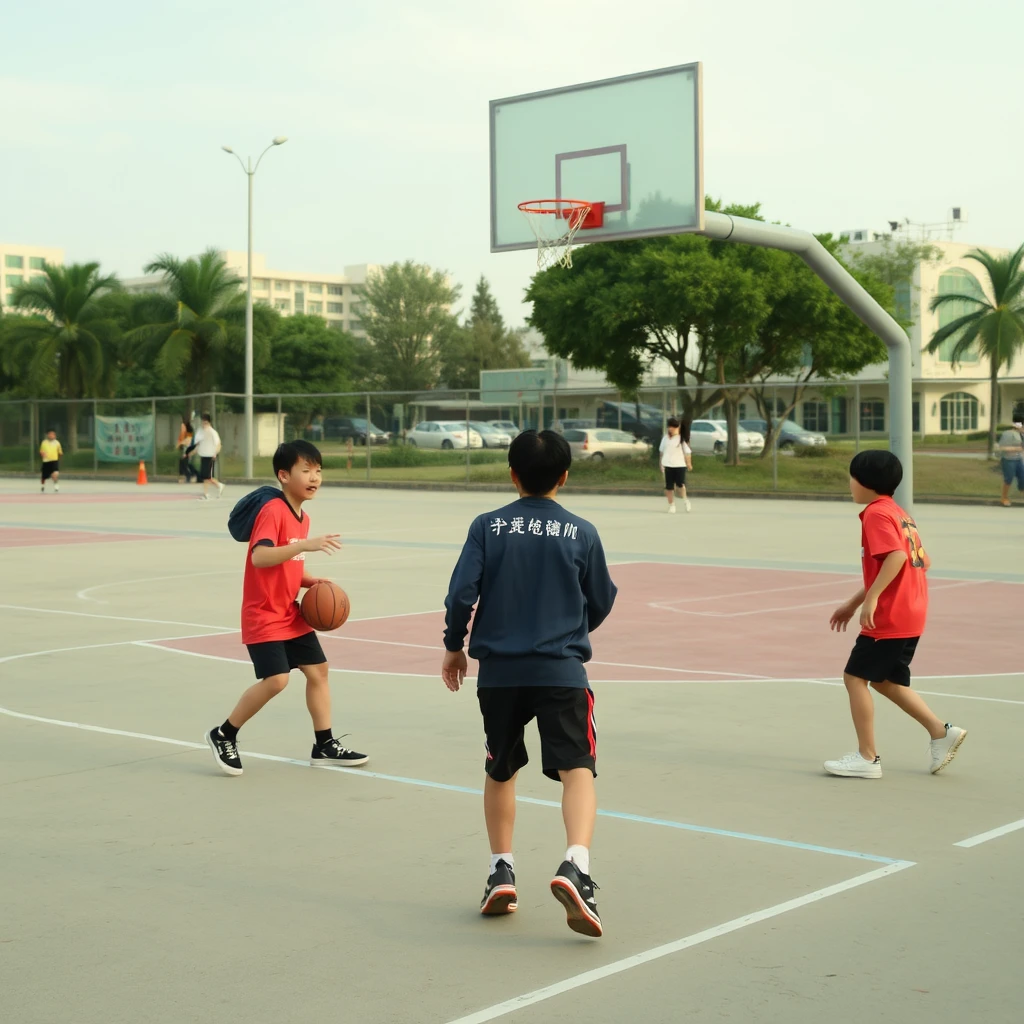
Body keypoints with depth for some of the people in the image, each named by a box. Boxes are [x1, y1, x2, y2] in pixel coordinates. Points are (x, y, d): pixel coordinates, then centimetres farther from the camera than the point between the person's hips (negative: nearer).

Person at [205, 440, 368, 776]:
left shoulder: (302, 517, 10)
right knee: (276, 679, -17)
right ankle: (223, 735, 2)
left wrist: (313, 582, 2)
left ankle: (324, 746, 18)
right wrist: (306, 544, -41)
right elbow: (259, 557, -34)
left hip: (291, 614, 9)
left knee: (318, 670, 8)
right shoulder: (273, 512, -18)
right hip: (263, 616, -9)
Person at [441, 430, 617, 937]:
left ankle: (501, 871, 22)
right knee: (577, 769, -6)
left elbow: (462, 593, -6)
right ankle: (575, 864, -28)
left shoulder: (487, 526, -1)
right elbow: (601, 603, 10)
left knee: (500, 771, 20)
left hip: (499, 671, 2)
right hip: (561, 672, -2)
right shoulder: (582, 533, 1)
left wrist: (454, 645, 10)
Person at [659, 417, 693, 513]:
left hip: (680, 465, -3)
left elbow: (688, 452, 1)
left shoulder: (682, 438, -3)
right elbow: (661, 451, 15)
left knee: (680, 484, -12)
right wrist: (661, 463, 16)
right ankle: (671, 505, 14)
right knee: (669, 486, 2)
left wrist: (689, 463, -2)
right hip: (668, 465, 3)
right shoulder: (665, 438, 5)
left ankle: (685, 500, 15)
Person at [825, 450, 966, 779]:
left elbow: (896, 556, -27)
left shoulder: (876, 513, -12)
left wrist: (871, 598, -30)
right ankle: (941, 732, 14)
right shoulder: (897, 513, 18)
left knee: (855, 677, -2)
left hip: (888, 618, -10)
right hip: (911, 615, 10)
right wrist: (853, 603, 24)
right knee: (885, 680, 19)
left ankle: (867, 757, 0)